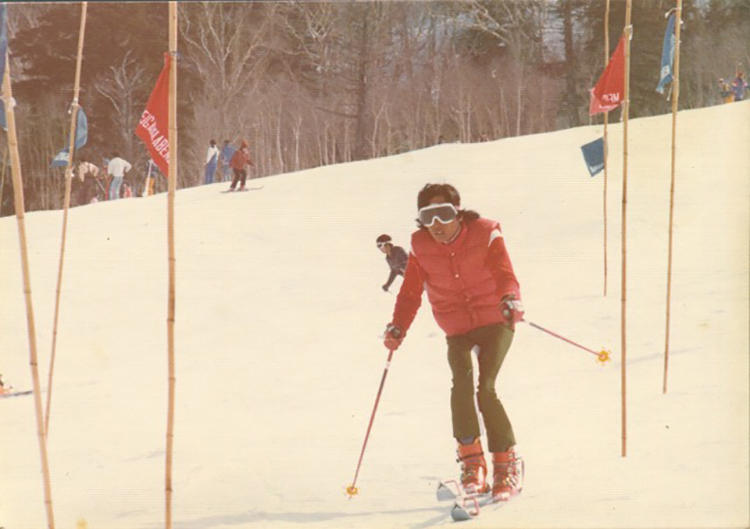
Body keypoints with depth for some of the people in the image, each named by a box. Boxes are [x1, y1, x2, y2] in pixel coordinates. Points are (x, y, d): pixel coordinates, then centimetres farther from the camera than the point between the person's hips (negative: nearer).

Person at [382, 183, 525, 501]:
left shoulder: (485, 235, -12)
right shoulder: (421, 247, -3)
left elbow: (505, 275, -20)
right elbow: (411, 292, 4)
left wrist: (510, 300, -41)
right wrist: (398, 327, -8)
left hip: (494, 322, -3)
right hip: (457, 330, 3)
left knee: (486, 389, -18)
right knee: (462, 381, -22)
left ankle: (507, 463, -3)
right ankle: (471, 460, -7)